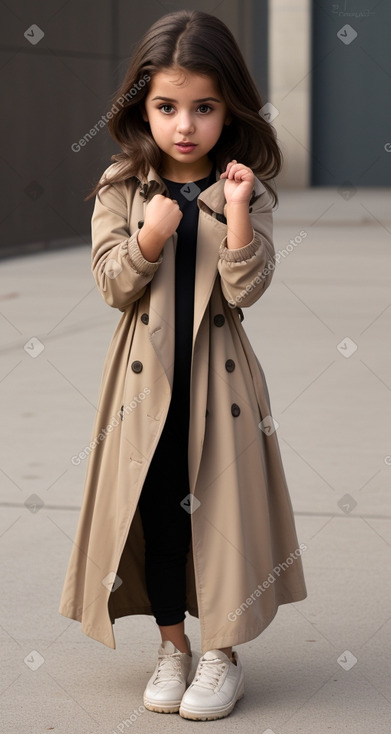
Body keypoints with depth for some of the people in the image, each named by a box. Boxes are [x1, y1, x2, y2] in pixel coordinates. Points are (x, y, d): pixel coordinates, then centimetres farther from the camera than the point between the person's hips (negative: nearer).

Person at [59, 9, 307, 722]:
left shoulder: (247, 190, -4)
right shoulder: (121, 188, -1)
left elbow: (245, 289, -11)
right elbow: (112, 283, -5)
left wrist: (236, 211, -22)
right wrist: (150, 236, -21)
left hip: (217, 371, -1)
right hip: (148, 374, 1)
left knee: (221, 503, 3)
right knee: (156, 507, 8)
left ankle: (223, 651, 17)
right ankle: (172, 644, 24)